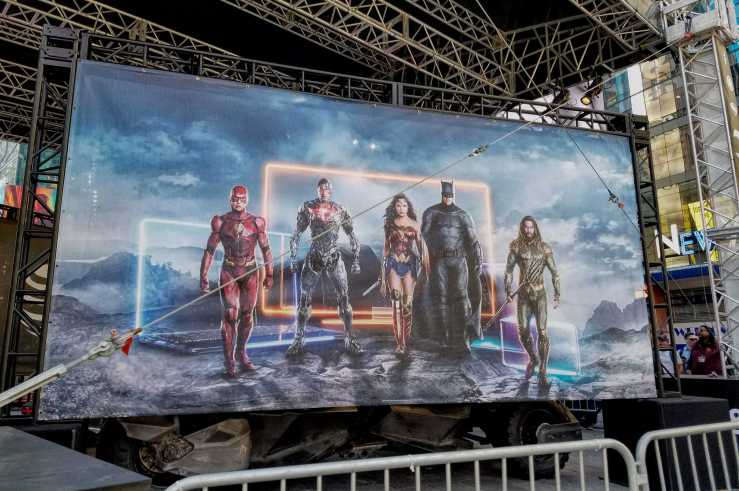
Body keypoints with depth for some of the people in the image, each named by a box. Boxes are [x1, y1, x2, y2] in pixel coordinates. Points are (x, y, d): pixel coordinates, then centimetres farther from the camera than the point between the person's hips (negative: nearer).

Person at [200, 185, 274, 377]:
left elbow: (266, 249, 3)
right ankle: (229, 360, 4)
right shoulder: (221, 222, -1)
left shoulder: (257, 222, -1)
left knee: (247, 315, 8)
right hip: (229, 272, -1)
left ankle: (241, 353, 27)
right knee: (230, 314, -7)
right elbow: (209, 251, 0)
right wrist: (203, 277, -5)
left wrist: (269, 275, 1)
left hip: (250, 272, 1)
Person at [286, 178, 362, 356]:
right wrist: (293, 258, -3)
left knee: (344, 298, -3)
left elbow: (352, 236, 6)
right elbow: (296, 234, 3)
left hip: (334, 258, 0)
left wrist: (355, 260, 1)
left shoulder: (340, 210, 2)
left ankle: (350, 339, 9)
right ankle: (299, 340, 14)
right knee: (304, 299, 1)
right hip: (313, 258, 0)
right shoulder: (308, 208, 1)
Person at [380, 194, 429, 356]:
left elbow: (421, 245, 3)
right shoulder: (390, 224, 9)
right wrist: (383, 268, 13)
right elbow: (386, 247, 13)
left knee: (408, 304, -2)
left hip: (409, 264, 0)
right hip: (394, 264, 0)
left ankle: (406, 341, 7)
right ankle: (399, 343, -5)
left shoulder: (415, 225, 6)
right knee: (396, 303, -7)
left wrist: (426, 266, -5)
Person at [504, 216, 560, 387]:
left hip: (539, 294, -1)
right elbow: (509, 270, 3)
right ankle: (532, 358, 27)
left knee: (542, 332, -6)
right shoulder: (516, 247, 1)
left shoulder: (544, 247, 0)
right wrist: (508, 292, -4)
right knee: (523, 331, -3)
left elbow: (554, 272, 2)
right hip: (523, 294, 1)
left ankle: (542, 371, 7)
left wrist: (557, 295, -2)